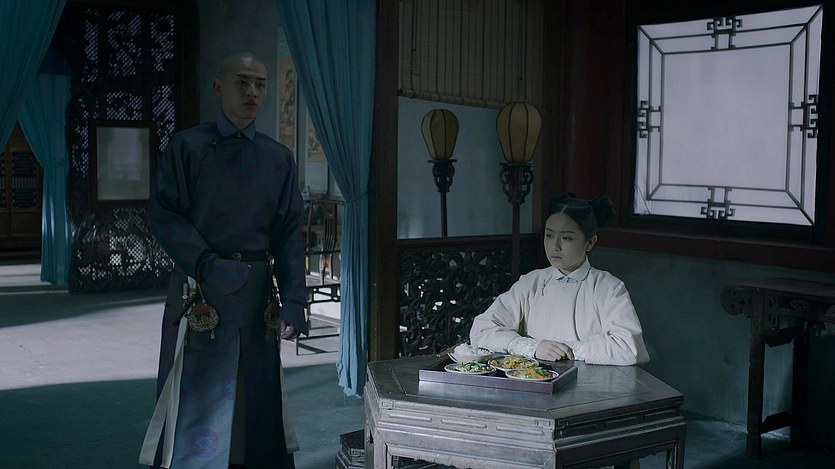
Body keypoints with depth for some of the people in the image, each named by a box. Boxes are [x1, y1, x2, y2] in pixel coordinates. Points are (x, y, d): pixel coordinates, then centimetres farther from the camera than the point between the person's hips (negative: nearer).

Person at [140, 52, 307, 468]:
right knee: (194, 395, 0)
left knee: (256, 394, 9)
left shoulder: (279, 158, 9)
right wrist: (208, 266, -18)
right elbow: (164, 215, -5)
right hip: (198, 284, -3)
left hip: (257, 288, 3)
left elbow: (290, 232, 4)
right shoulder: (187, 146, 1)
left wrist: (293, 301, -6)